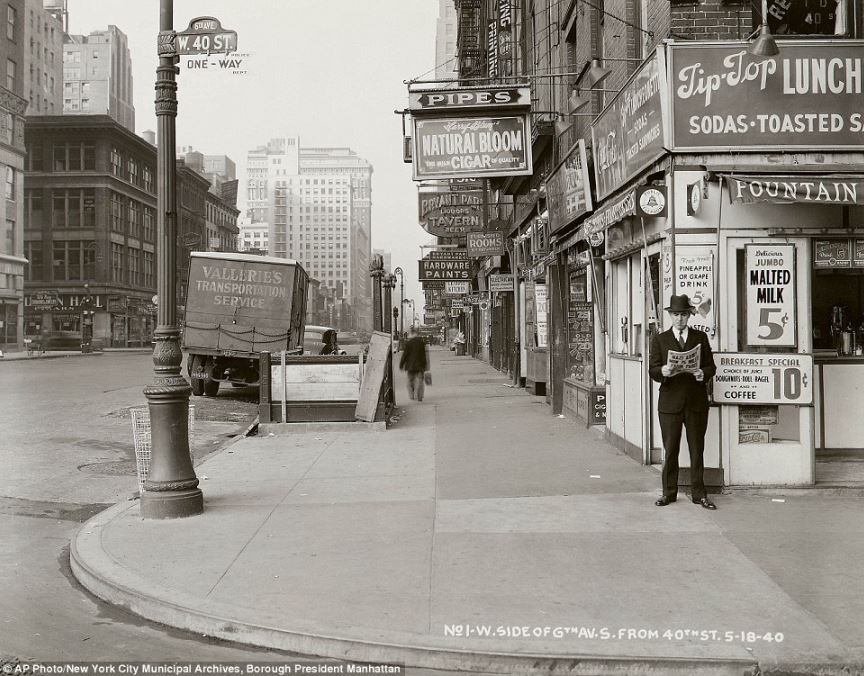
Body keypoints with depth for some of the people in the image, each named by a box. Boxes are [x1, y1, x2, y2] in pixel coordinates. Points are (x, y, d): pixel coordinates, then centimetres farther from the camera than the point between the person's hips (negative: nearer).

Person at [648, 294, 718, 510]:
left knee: (697, 449, 4)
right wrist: (663, 371, -21)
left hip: (697, 402, 1)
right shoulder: (660, 339, 7)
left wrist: (703, 373, -14)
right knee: (670, 450, 4)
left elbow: (711, 366, 8)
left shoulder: (701, 337, 11)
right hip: (670, 402, -1)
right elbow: (652, 370, 1)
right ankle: (669, 492, 14)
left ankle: (698, 494, 12)